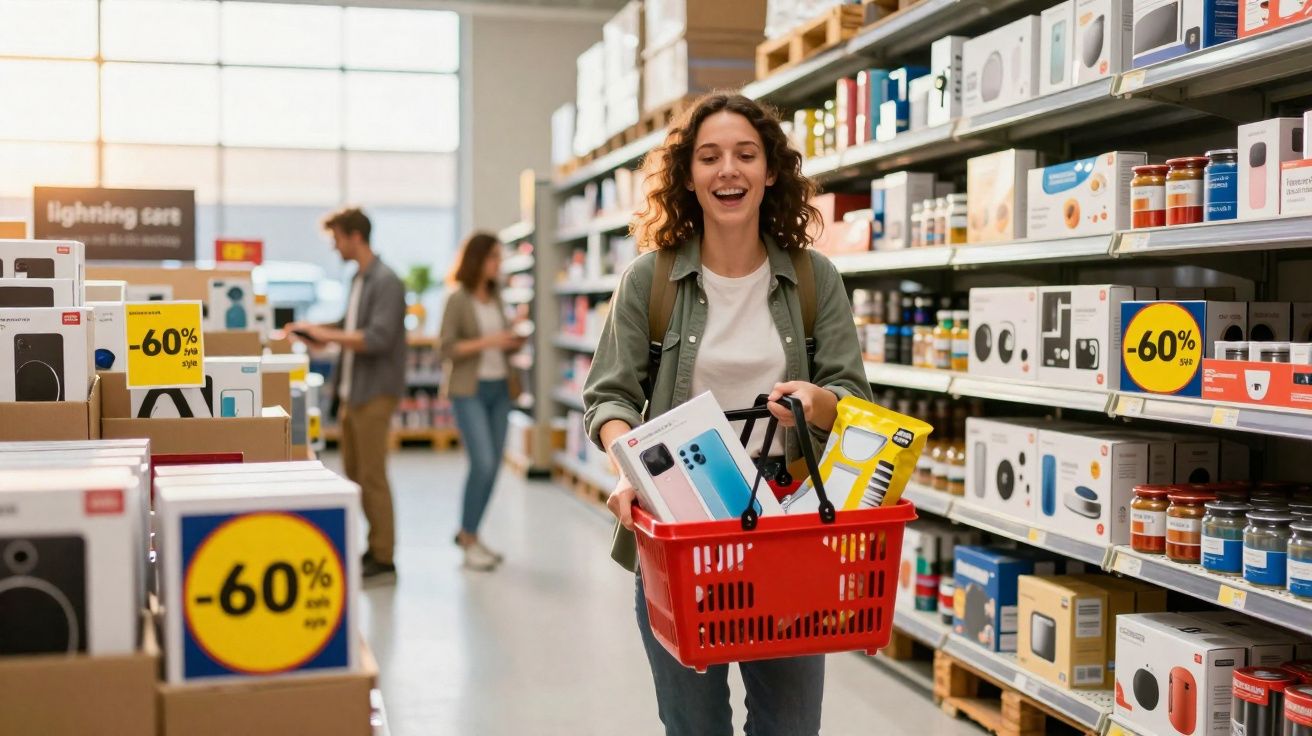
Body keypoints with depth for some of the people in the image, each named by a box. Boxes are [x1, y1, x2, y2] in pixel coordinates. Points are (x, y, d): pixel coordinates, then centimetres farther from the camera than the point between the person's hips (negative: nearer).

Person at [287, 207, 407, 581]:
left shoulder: (386, 282, -14)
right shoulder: (358, 279, 13)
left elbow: (377, 338, -23)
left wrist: (325, 334, -19)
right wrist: (314, 332, 7)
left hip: (375, 392, -9)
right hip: (352, 391, 9)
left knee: (372, 476, -4)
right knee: (354, 473, 14)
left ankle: (383, 560, 5)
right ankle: (374, 547, 24)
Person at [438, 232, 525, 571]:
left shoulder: (496, 297, 11)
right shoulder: (457, 298, -7)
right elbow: (447, 348, -12)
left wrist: (514, 343, -1)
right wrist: (487, 341, -20)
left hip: (499, 388, 7)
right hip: (469, 391, -7)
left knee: (493, 465, 8)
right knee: (483, 463, -14)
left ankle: (468, 533, 22)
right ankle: (469, 541, 0)